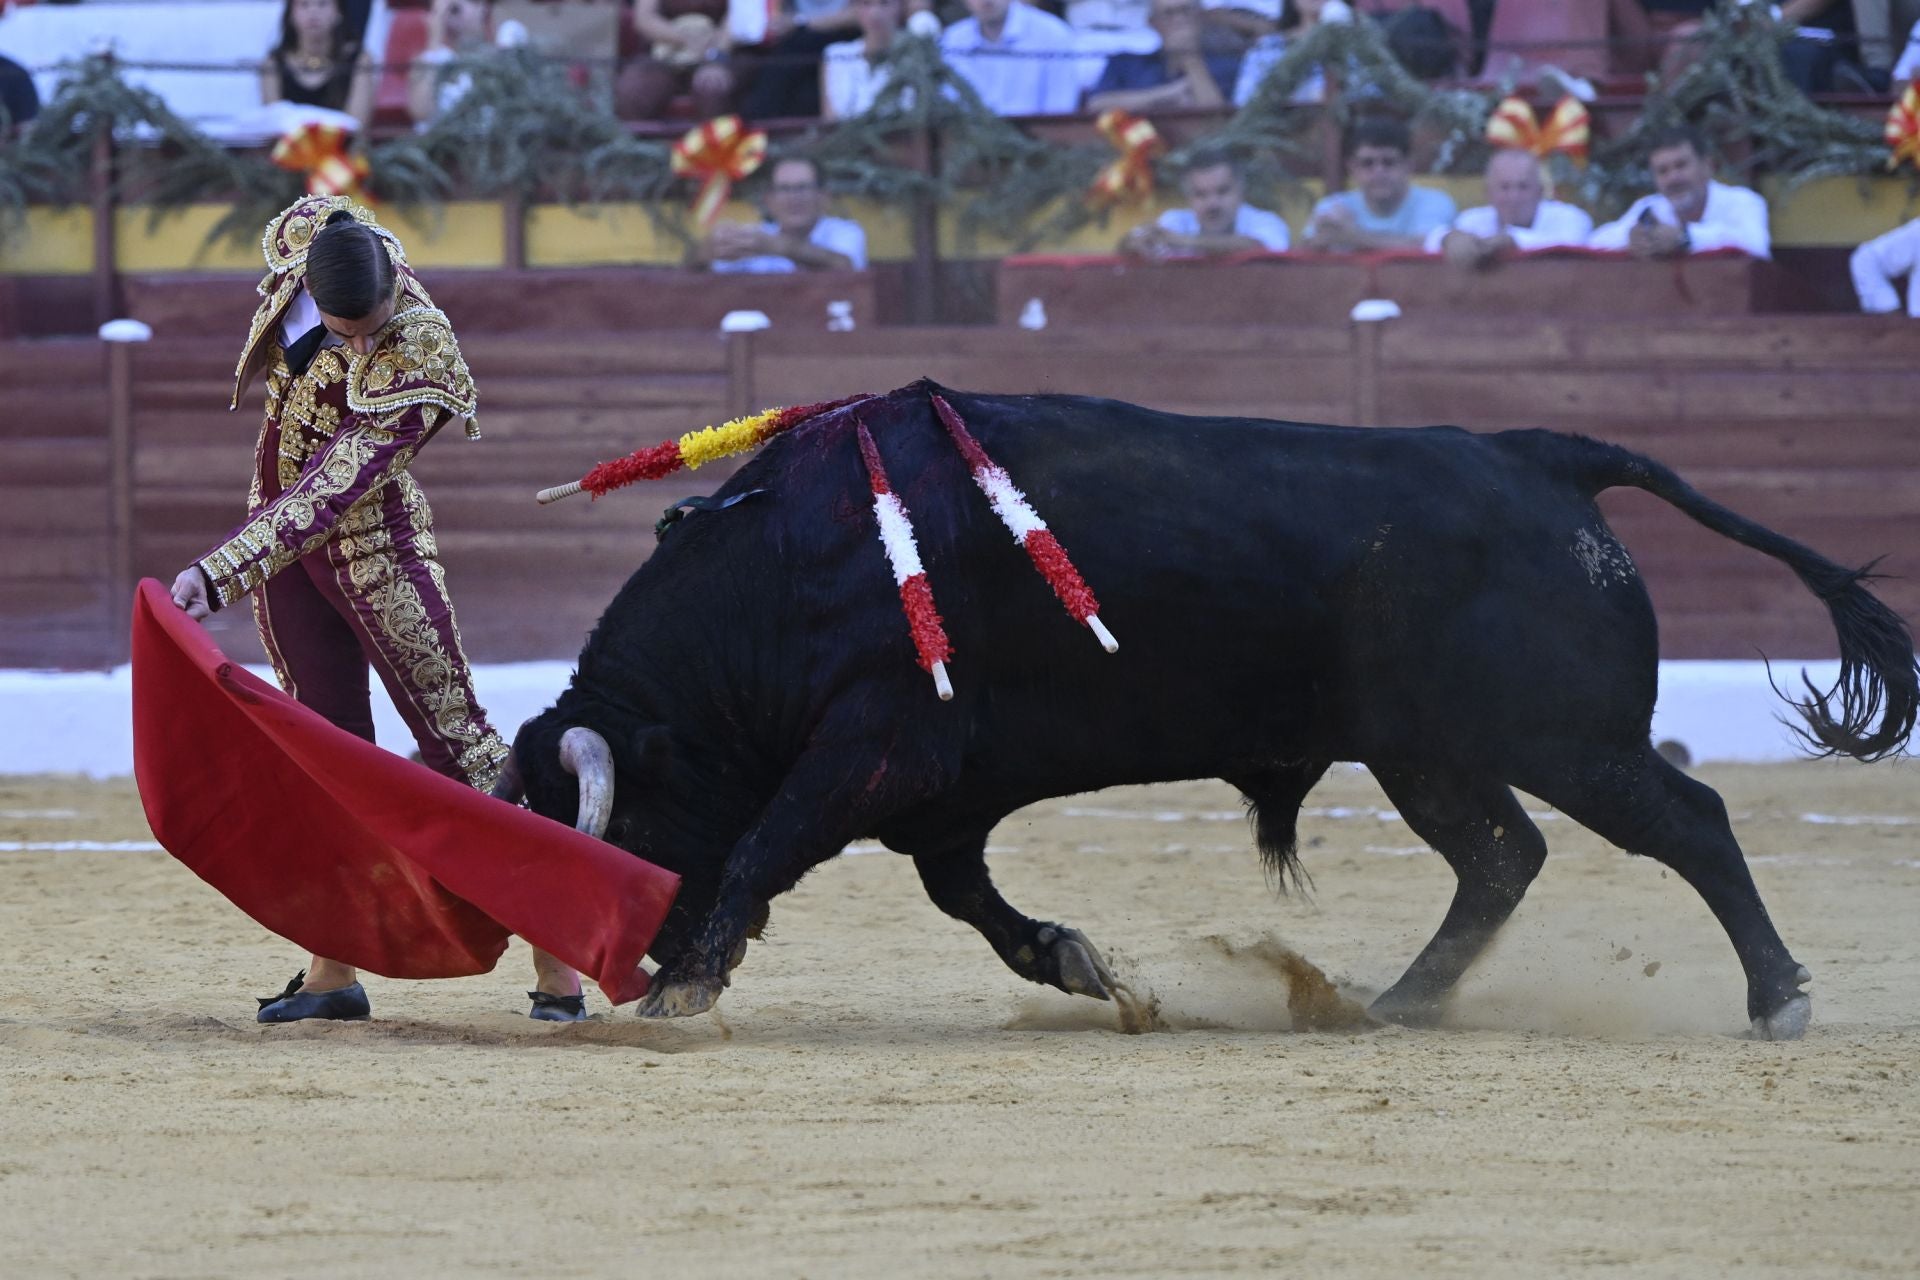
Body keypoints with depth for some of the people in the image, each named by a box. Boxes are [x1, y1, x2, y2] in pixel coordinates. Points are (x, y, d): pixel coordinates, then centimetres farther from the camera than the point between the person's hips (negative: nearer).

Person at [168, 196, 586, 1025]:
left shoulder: (413, 360, -27)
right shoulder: (309, 233, -9)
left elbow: (333, 490, -33)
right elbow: (301, 219, 19)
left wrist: (219, 574, -38)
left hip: (372, 542, -6)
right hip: (281, 540, 6)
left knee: (451, 734, -8)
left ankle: (555, 960, -7)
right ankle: (332, 972, 13)